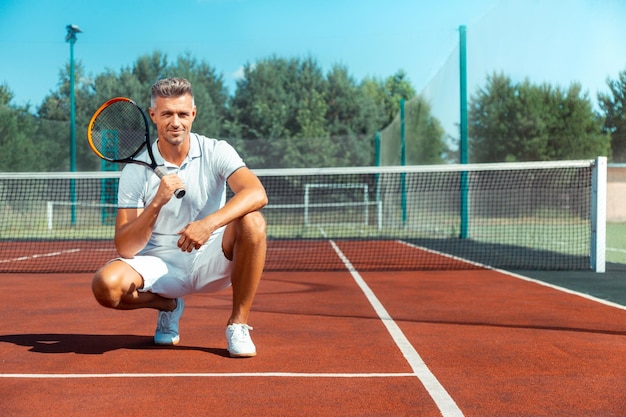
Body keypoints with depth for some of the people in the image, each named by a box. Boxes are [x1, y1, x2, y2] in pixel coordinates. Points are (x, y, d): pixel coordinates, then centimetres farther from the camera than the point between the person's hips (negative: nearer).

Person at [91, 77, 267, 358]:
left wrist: (209, 223, -40)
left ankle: (238, 324, -13)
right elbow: (125, 249, -13)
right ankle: (169, 305, 8)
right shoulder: (135, 171, -7)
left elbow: (257, 193, -25)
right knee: (106, 284, -27)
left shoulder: (217, 152, -6)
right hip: (161, 267, 1)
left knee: (252, 222, -29)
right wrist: (157, 202, -28)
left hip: (212, 263, 0)